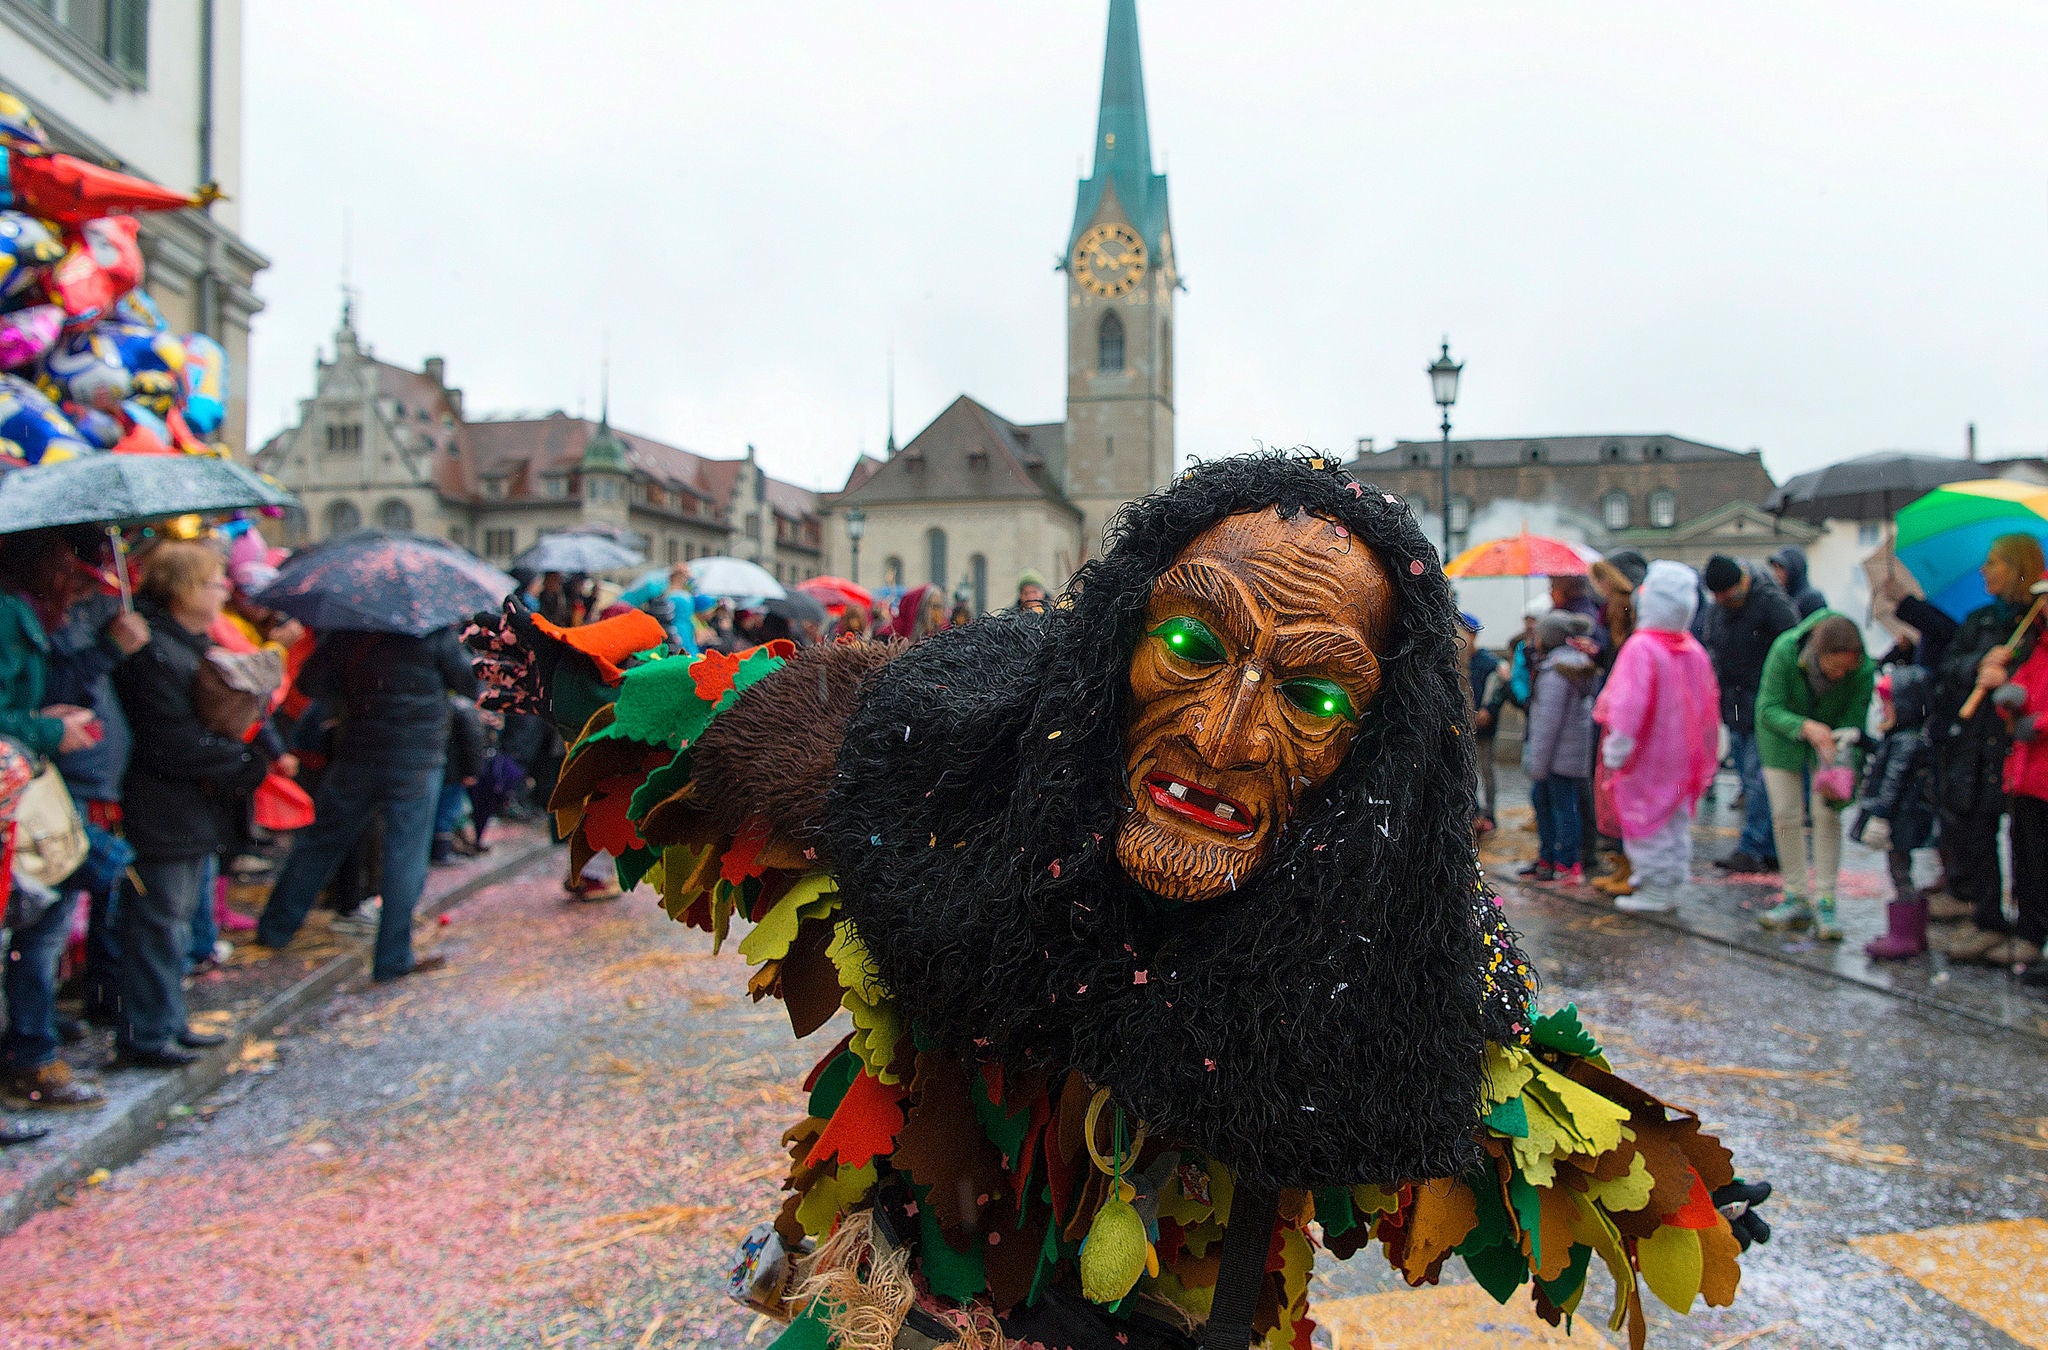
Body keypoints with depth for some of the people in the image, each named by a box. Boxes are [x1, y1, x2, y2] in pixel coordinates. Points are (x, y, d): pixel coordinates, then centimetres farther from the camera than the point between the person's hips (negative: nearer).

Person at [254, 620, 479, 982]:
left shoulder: (348, 633, 2)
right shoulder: (435, 632, -9)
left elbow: (310, 682, 3)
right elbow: (471, 684, -3)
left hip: (356, 758, 4)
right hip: (417, 762, -4)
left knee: (320, 842, 19)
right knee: (406, 855, 1)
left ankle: (275, 927, 31)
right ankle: (394, 958, 5)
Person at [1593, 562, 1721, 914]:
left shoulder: (1640, 648, -20)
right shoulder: (1695, 650, 3)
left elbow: (1629, 704, -24)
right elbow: (1710, 703, 11)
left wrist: (1617, 750, -17)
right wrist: (1706, 750, 21)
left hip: (1647, 758, -7)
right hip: (1683, 758, 7)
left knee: (1646, 821, 3)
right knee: (1676, 821, 16)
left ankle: (1654, 891, 7)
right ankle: (1670, 885, 26)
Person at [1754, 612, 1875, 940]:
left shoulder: (1864, 669, -28)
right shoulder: (1786, 649, -31)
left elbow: (1852, 725, -19)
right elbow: (1767, 708, -24)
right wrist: (1804, 727, -41)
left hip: (1829, 732, 0)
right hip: (1782, 729, 0)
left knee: (1827, 814, -9)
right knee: (1785, 814, -3)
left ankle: (1824, 901, -1)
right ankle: (1797, 898, 9)